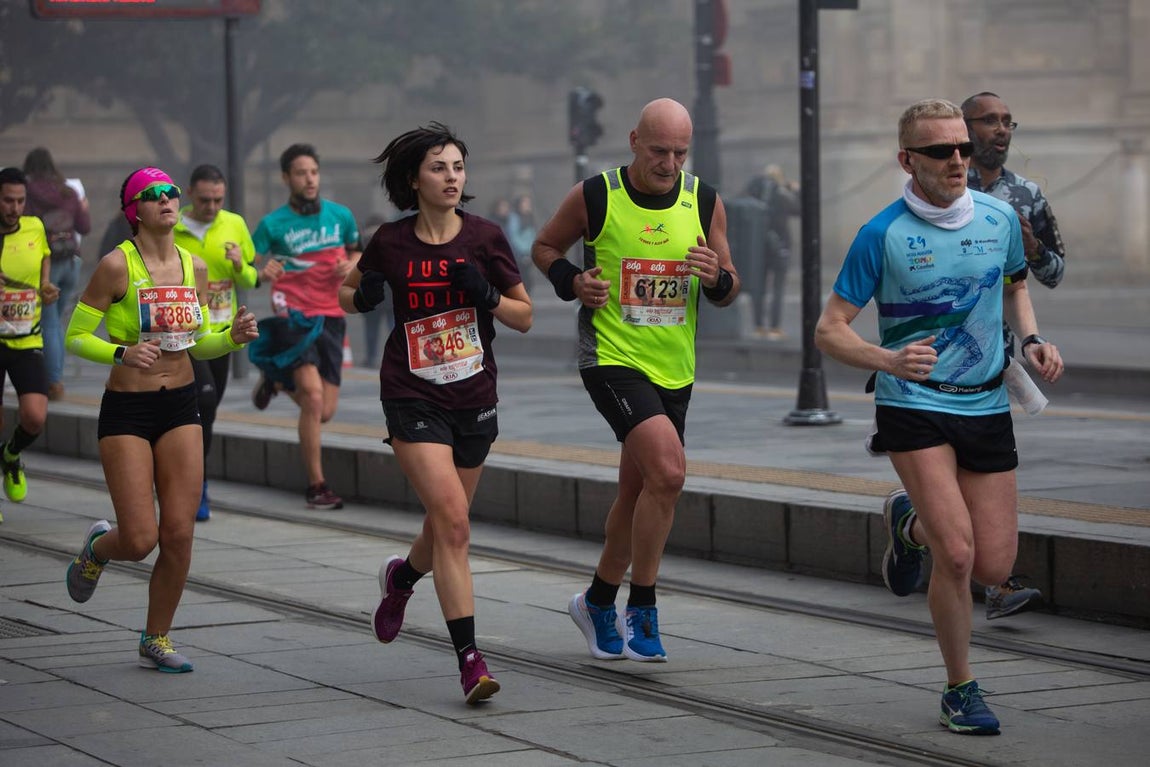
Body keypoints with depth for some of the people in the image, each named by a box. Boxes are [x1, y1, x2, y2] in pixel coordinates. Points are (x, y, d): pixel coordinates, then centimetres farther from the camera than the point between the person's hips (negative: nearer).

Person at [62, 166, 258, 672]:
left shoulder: (194, 268, 5)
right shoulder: (116, 266, -10)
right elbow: (75, 337, -7)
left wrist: (234, 336, -5)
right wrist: (122, 353, -24)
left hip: (180, 407, 5)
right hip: (126, 409, -4)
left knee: (179, 535, -1)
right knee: (140, 540, -8)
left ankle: (156, 639, 17)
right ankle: (97, 548, 29)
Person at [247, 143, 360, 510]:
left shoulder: (341, 216, 5)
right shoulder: (273, 224, -4)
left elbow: (356, 251, 22)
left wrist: (350, 266, -1)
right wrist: (262, 275, -22)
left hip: (331, 318, 4)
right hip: (292, 317, -4)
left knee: (324, 411, 4)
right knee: (313, 394, -20)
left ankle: (277, 380, 37)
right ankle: (316, 485, -12)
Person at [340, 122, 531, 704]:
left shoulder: (484, 238, -3)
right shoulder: (390, 242, -3)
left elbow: (525, 317, 2)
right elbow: (348, 293, 15)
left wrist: (486, 294, -17)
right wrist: (362, 297, -8)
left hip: (474, 399, 3)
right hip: (414, 399, -2)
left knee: (446, 527, 14)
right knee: (453, 524, -16)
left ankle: (400, 578, 50)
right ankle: (470, 660, -15)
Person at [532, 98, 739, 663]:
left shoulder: (704, 202, 2)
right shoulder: (594, 197, -8)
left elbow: (729, 293, 9)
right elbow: (544, 247, 8)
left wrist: (716, 277, -14)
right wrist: (573, 282, -11)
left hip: (675, 368, 5)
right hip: (612, 357, -5)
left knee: (639, 492, 14)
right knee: (668, 470, -23)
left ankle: (598, 601, 36)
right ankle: (641, 612, -11)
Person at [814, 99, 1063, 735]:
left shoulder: (1000, 219, 3)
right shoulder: (881, 235, -10)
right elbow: (829, 330, -8)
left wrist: (1031, 340, 4)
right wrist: (889, 360, -26)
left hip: (988, 407, 4)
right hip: (914, 406, -4)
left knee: (994, 567, 1)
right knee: (957, 555, -17)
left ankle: (911, 524, 33)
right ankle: (960, 690, 3)